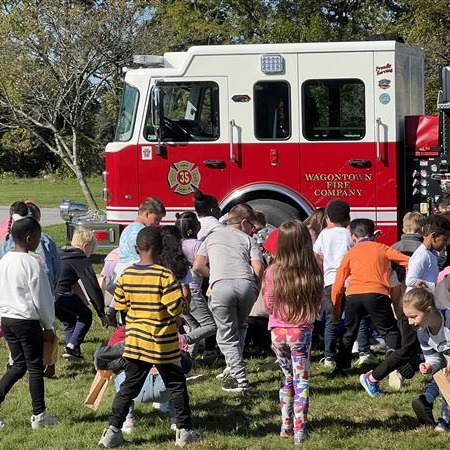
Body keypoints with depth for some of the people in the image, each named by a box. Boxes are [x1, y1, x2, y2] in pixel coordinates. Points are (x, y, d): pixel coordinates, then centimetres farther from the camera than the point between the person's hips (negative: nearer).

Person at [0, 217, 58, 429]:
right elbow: (41, 299, -11)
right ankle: (39, 415, 11)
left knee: (18, 364, 17)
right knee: (35, 367, 4)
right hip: (27, 321, -7)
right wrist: (48, 327, -1)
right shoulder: (31, 263, -16)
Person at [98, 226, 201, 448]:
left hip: (135, 340, 4)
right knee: (176, 386, 9)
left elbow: (119, 304, 7)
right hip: (163, 343, -4)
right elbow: (176, 307, -18)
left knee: (129, 386, 11)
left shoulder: (126, 275, -2)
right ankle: (184, 430, 12)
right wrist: (185, 298, 2)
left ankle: (113, 430, 8)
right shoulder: (164, 275, -16)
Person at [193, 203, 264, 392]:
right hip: (246, 284, 1)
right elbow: (258, 268, 5)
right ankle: (234, 367, 19)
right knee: (240, 327, 27)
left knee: (227, 336, 7)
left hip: (221, 287, -1)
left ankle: (240, 378, -2)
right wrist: (256, 292, 18)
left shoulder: (212, 237, 26)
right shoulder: (248, 240, 20)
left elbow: (198, 266, 17)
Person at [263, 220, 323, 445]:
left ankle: (286, 426, 24)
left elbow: (269, 305, -1)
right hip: (302, 332, -1)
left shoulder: (273, 272, -11)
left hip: (278, 331, 1)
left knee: (288, 378, 20)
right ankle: (299, 431, 2)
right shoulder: (313, 272, -11)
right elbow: (318, 306, -2)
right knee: (301, 381, 6)